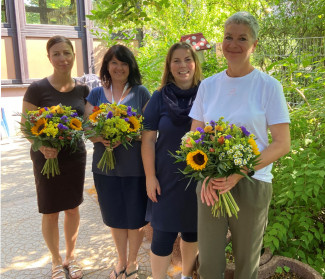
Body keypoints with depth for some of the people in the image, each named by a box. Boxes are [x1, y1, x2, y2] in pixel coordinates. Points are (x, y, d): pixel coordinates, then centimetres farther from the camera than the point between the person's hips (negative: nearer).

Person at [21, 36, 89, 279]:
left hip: (75, 156, 3)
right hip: (46, 158, -3)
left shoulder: (83, 89, -1)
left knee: (73, 208, 15)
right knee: (50, 212, 10)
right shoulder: (37, 89, -13)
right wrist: (42, 146, -28)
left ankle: (71, 256, 38)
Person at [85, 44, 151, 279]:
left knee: (136, 217, 8)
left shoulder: (141, 92, -1)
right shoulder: (96, 94, 7)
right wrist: (100, 137, -19)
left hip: (135, 165, -2)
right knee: (115, 216, 15)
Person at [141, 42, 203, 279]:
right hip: (167, 178, -1)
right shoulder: (160, 97, -2)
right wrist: (150, 176, -6)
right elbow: (148, 138, -2)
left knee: (192, 230, 16)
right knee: (164, 233, 2)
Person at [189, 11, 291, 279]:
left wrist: (239, 173, -18)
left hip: (251, 184, -2)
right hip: (210, 184, 3)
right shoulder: (208, 85, 5)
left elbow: (282, 144, -7)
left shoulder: (269, 86, -5)